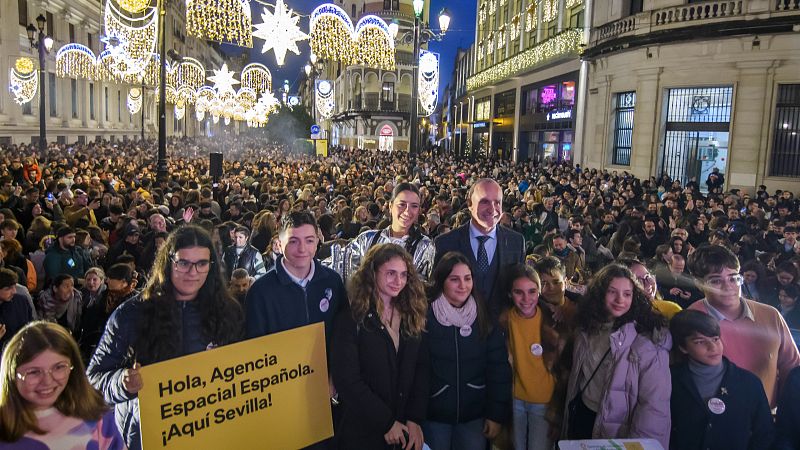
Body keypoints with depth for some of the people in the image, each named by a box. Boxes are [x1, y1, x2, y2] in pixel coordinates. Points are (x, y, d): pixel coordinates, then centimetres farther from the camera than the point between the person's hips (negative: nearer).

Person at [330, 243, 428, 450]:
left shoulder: (412, 317, 2)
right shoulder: (351, 319, -12)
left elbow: (421, 369, 1)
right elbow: (346, 379, -17)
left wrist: (415, 419, -8)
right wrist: (386, 422, -15)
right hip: (362, 432, -4)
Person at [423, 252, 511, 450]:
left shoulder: (484, 318, -2)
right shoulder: (425, 317, -9)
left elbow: (498, 369, 0)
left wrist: (497, 414, -2)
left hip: (474, 415, 2)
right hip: (434, 415, -2)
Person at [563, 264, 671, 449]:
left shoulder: (649, 341, -22)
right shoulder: (586, 329, -3)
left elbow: (654, 404, -22)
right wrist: (567, 420, 11)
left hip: (618, 433, -5)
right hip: (581, 418, 5)